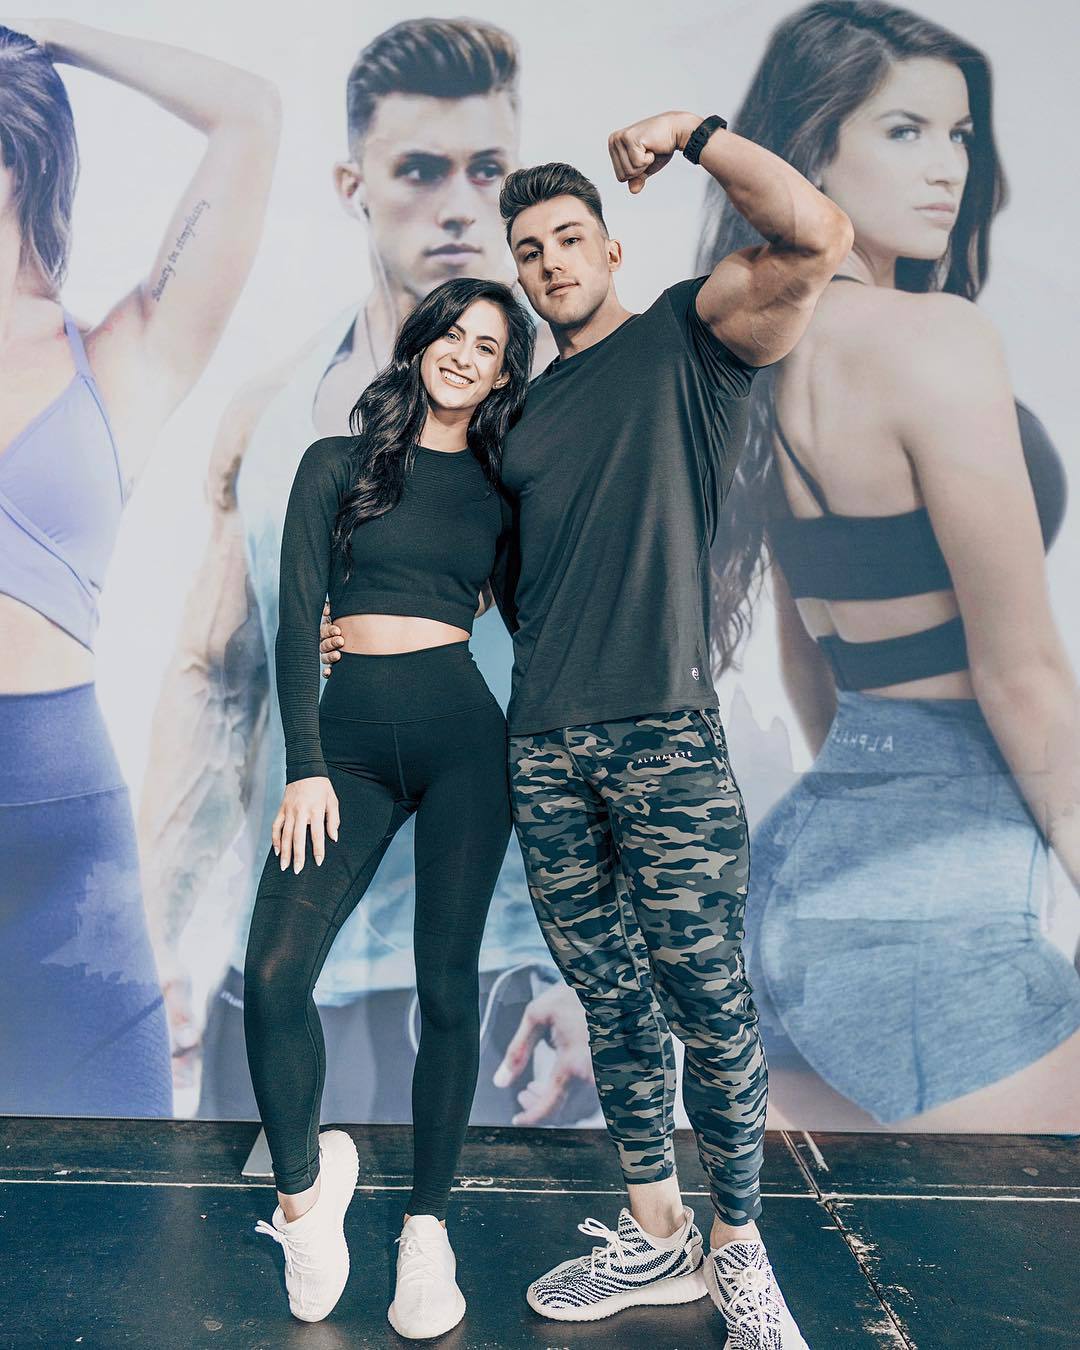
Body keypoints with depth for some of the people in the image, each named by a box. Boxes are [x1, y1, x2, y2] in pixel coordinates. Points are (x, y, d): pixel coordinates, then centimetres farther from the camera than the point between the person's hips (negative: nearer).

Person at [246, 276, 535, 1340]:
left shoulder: (501, 491, 10)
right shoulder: (338, 464, 7)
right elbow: (295, 622, 1)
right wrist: (305, 768, -6)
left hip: (461, 734, 0)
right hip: (349, 740, 0)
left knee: (446, 983, 2)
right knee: (273, 975, -10)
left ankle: (427, 1228, 20)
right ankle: (302, 1188, 17)